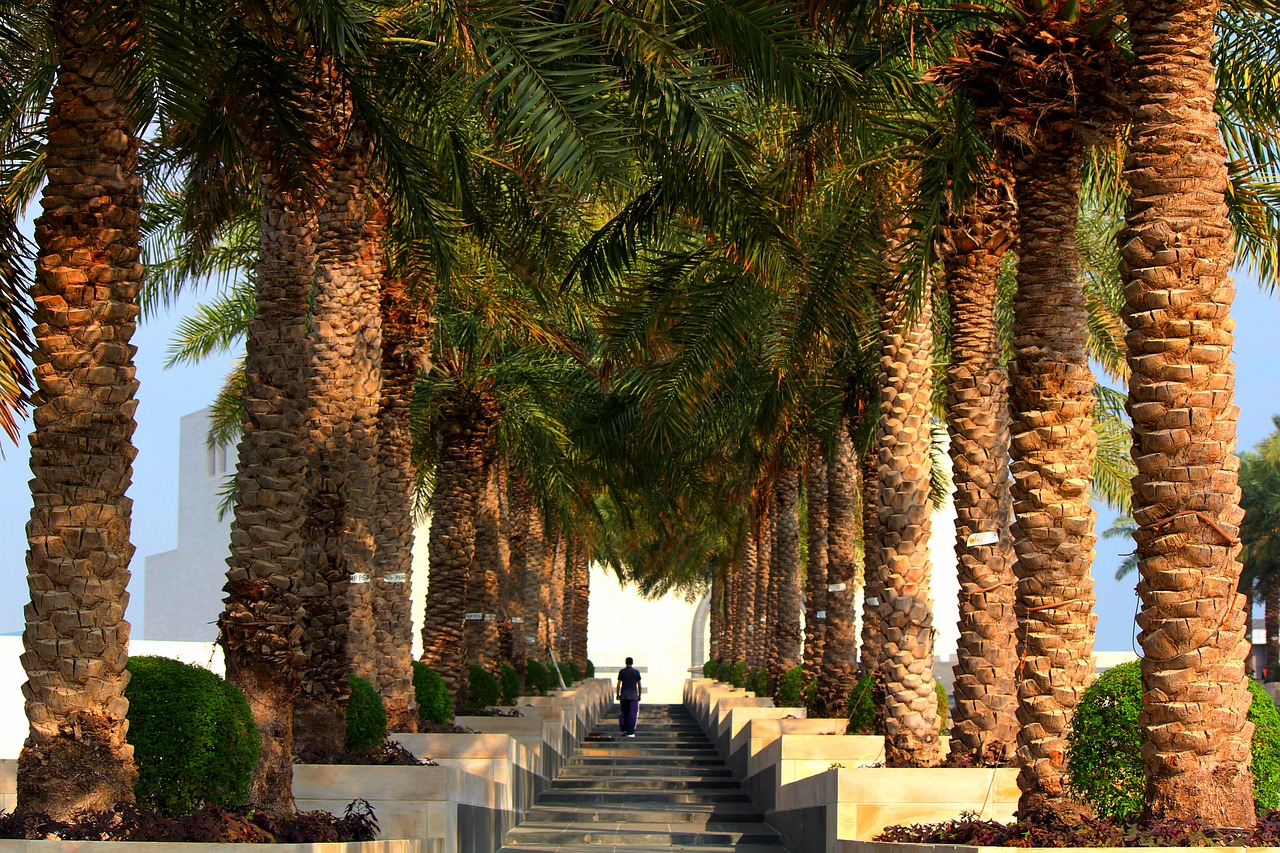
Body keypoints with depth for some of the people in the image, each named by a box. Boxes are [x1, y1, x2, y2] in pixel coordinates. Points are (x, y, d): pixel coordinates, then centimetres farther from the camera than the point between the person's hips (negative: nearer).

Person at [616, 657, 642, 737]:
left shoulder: (622, 671, 0)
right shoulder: (636, 672, -1)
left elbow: (619, 684, -2)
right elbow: (639, 684, 1)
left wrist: (618, 694, 5)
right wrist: (639, 695, 10)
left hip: (624, 696, 1)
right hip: (633, 696, -1)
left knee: (624, 713, 15)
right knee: (632, 714, -1)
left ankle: (624, 730, 11)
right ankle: (630, 732, -6)